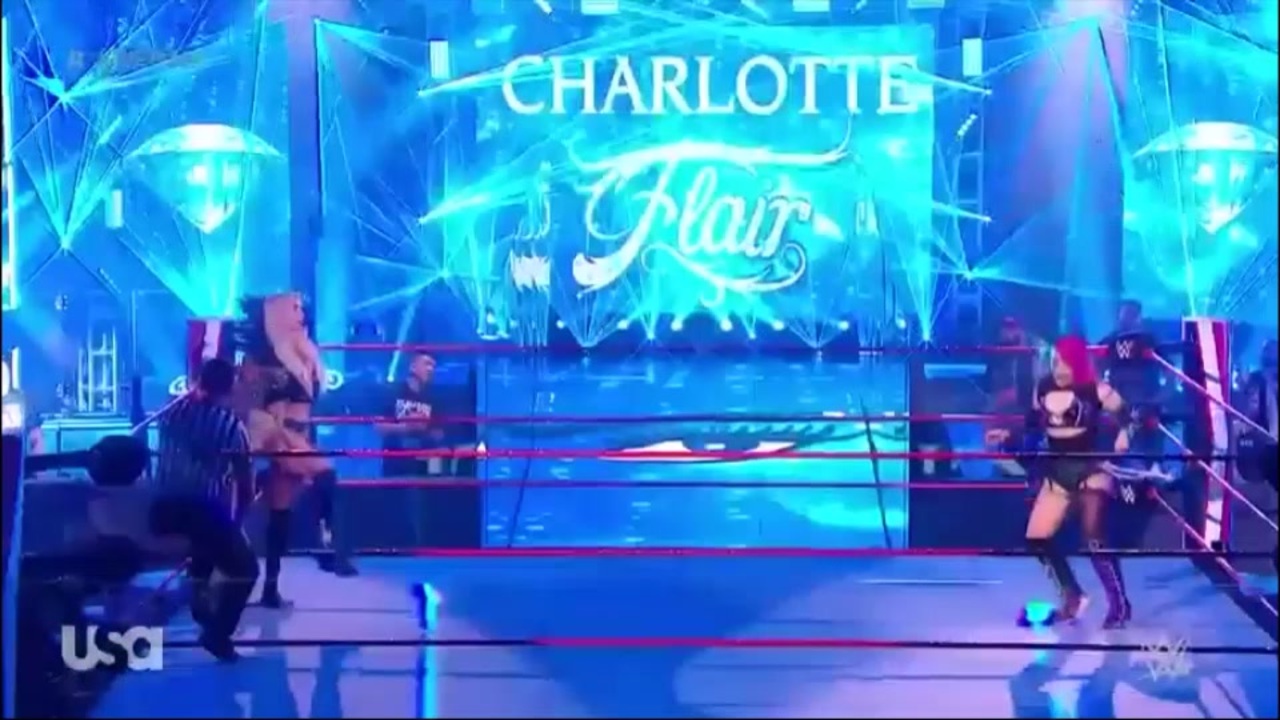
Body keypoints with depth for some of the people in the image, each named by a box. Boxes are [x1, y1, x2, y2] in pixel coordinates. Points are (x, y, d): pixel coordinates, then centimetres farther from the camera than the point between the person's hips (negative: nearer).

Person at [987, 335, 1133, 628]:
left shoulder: (1096, 390, -12)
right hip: (1058, 472, 6)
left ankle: (1119, 604, -4)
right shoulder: (1043, 387, 1)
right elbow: (1034, 423, 15)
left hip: (1092, 468, -6)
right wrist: (1007, 434, 5)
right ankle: (1072, 595, 24)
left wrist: (1124, 434, -31)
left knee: (1094, 536, -18)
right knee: (1036, 538, 4)